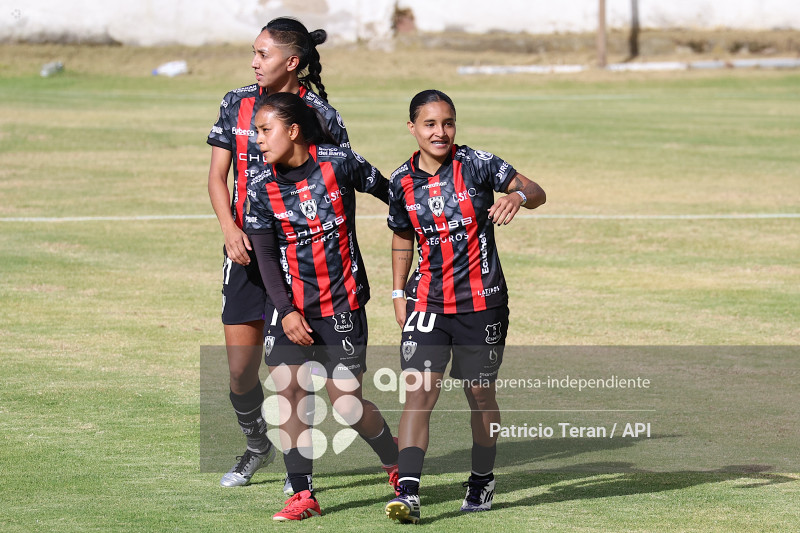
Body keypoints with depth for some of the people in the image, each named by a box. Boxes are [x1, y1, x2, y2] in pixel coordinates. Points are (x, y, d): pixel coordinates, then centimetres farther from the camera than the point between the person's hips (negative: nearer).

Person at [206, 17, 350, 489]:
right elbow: (218, 174, 7)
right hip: (245, 250, 3)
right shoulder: (238, 104, 5)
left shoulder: (321, 115, -6)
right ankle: (257, 446, 29)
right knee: (240, 369, 3)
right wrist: (230, 227, -9)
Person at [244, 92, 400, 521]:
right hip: (291, 306, 3)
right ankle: (302, 495, 0)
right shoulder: (261, 188, -3)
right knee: (287, 389, -8)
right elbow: (265, 255, -3)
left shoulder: (339, 163, -10)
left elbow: (391, 194, 4)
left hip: (341, 303, -3)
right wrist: (286, 311, -14)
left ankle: (395, 462, 25)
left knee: (346, 405, -3)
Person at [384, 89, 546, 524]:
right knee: (418, 393, -12)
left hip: (481, 301, -1)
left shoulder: (477, 164, -8)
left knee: (480, 393, 10)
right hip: (428, 303, 1)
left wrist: (517, 197, -27)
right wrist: (398, 293, 13)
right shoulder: (402, 182, 1)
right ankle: (407, 493, -19)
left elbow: (536, 193, -5)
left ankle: (482, 483, 30)